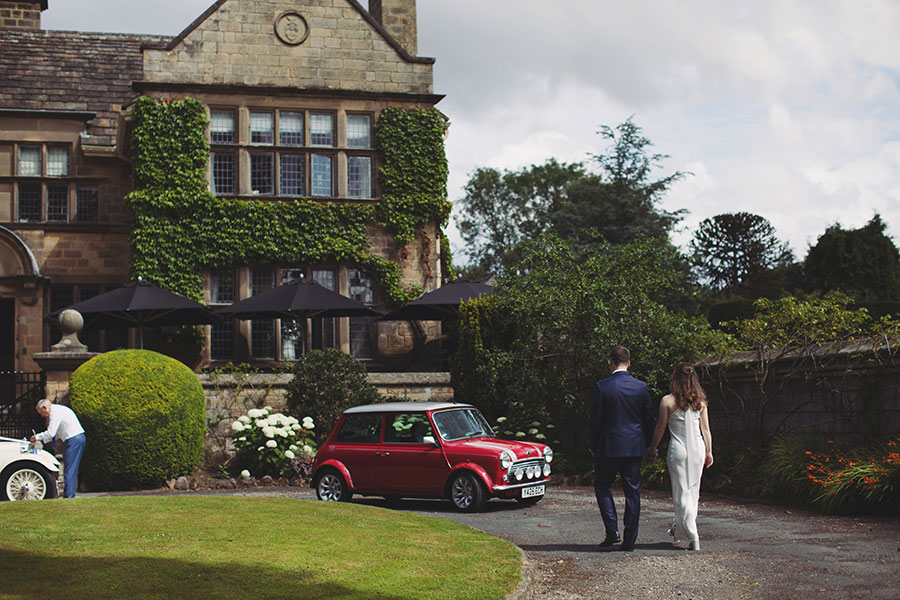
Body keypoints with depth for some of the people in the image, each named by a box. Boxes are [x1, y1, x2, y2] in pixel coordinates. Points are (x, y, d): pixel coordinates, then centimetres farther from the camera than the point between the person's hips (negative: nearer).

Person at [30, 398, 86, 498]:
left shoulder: (55, 412, -10)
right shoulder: (58, 409, 22)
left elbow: (51, 433, -15)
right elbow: (56, 433, 26)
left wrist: (37, 437, 0)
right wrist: (42, 440, 21)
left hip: (73, 439, -10)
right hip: (79, 438, 10)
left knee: (69, 470, -8)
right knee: (71, 469, 12)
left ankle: (69, 496, -8)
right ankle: (68, 495, 15)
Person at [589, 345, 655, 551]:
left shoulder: (601, 387, -9)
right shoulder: (641, 387, 1)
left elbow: (596, 419, -6)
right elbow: (648, 419, 6)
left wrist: (594, 447, 4)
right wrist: (646, 445, 18)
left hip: (609, 447, -3)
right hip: (634, 448, 3)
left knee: (602, 486, 13)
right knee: (632, 492, 7)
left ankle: (612, 530, 0)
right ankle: (629, 540, 8)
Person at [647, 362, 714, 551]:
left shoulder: (668, 401, -7)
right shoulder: (700, 401, 3)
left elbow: (660, 429, -1)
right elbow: (706, 430, 7)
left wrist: (652, 449, 12)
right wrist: (709, 452, 18)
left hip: (678, 449, -4)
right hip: (698, 448, 4)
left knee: (682, 493, 1)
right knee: (692, 490, 16)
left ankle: (693, 537, -6)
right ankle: (679, 528, 30)